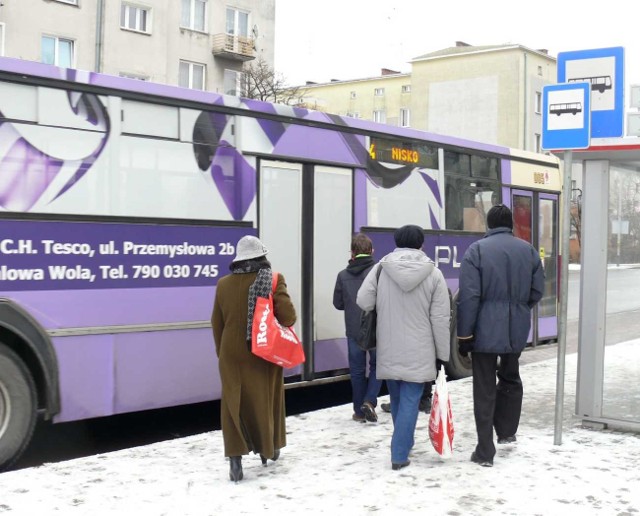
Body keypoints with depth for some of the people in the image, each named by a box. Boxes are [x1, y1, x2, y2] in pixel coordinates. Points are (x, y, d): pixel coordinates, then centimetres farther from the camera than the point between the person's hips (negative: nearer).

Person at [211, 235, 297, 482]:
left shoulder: (223, 284, 0)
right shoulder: (273, 280, -10)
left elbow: (217, 323, 8)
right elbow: (288, 316, -16)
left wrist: (221, 351, 20)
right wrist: (286, 323, 8)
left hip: (232, 353, 1)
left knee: (234, 402, 5)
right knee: (265, 400, 16)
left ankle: (235, 456, -8)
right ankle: (269, 448, 32)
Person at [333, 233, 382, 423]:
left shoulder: (343, 275, -1)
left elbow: (338, 303, 6)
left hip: (353, 330, 2)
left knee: (357, 370, 11)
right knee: (377, 365, 15)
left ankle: (359, 411, 14)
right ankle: (369, 401, -3)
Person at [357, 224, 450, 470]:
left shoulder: (381, 268, -5)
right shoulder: (433, 273, -7)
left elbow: (363, 301, -5)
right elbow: (440, 319, -6)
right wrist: (442, 354, 2)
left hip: (388, 349, 2)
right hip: (418, 351, -2)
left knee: (397, 399, 18)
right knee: (410, 401, 3)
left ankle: (403, 444, 35)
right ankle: (399, 455, 1)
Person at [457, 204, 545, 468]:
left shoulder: (477, 250, -8)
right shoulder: (528, 250, 4)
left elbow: (469, 296, -12)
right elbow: (537, 291, 7)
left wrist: (464, 334, -7)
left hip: (485, 330, -4)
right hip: (517, 330, 4)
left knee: (485, 390, 3)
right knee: (511, 379, 25)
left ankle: (485, 452, 6)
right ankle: (507, 432, 33)